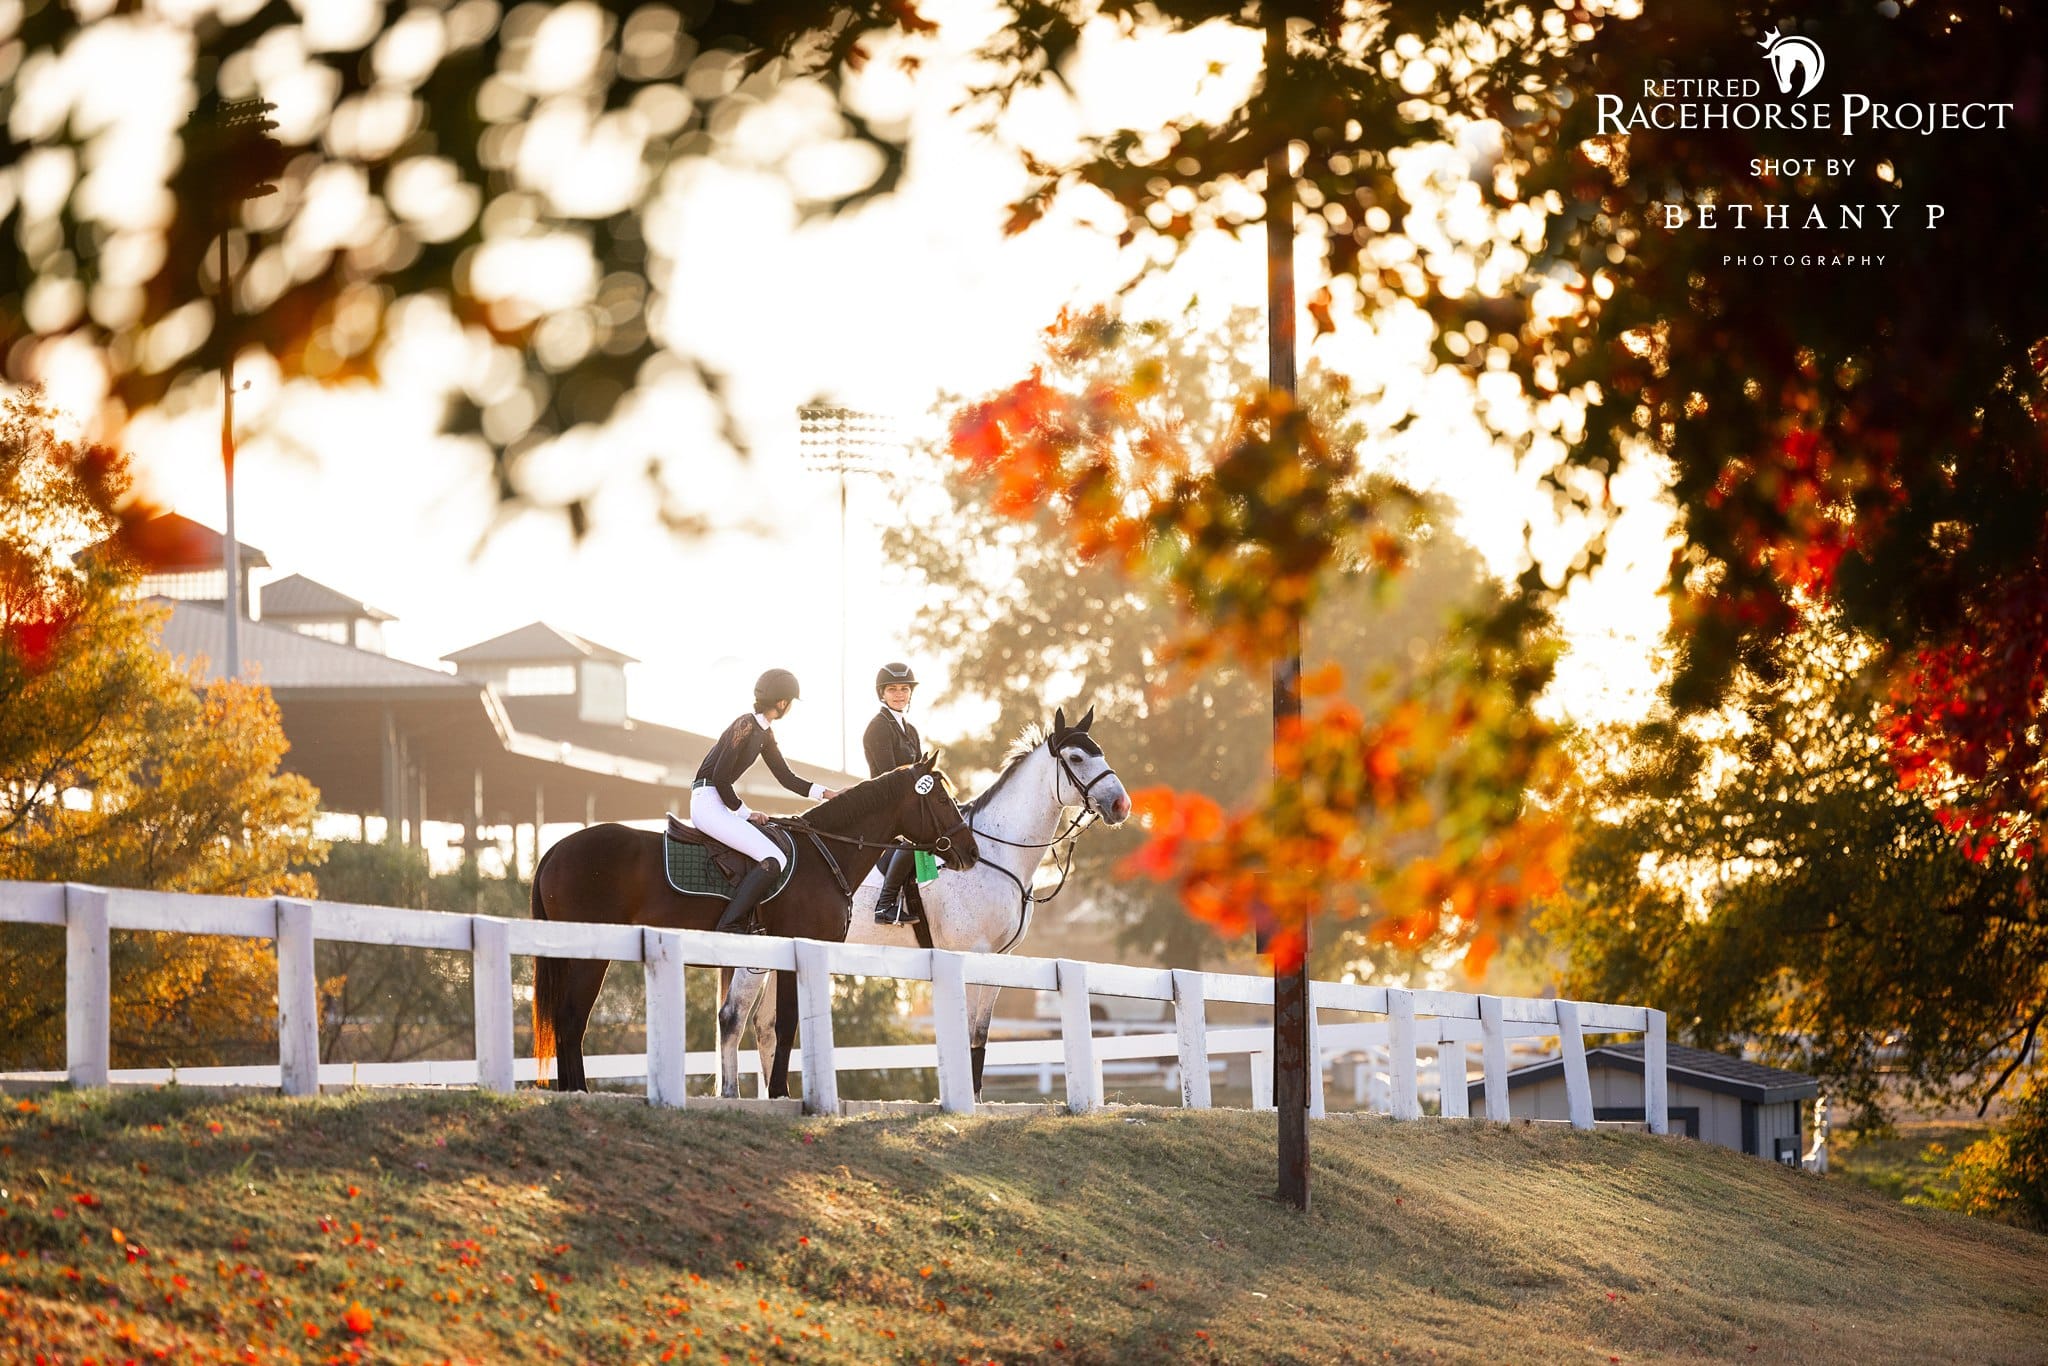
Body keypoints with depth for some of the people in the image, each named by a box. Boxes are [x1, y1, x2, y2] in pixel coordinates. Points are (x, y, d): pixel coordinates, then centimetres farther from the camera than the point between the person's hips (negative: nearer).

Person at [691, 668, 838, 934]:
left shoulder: (764, 733, 14)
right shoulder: (746, 727, -15)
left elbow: (787, 778, 18)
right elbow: (720, 777, -18)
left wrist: (831, 794, 9)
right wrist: (744, 812, -10)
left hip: (718, 805, 11)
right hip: (707, 802, -11)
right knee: (773, 860, -20)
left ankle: (748, 920, 9)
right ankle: (729, 926, -23)